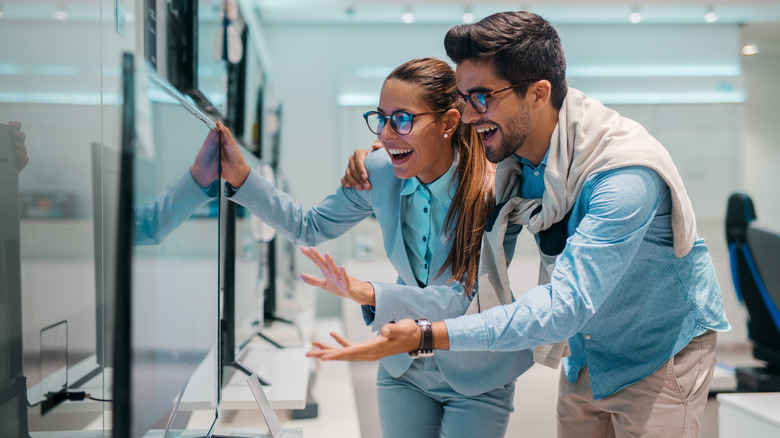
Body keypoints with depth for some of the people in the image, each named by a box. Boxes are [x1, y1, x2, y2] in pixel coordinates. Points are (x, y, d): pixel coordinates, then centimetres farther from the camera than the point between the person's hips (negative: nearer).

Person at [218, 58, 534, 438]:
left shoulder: (491, 192, -25)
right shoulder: (379, 172, -12)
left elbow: (464, 299, -29)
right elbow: (309, 228, 0)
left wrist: (367, 294, -41)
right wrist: (240, 176, -10)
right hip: (404, 367, 4)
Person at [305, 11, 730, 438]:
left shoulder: (625, 176, -34)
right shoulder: (513, 148, -10)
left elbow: (565, 306, -39)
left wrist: (425, 337, -45)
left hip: (661, 353, -6)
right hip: (586, 351, 6)